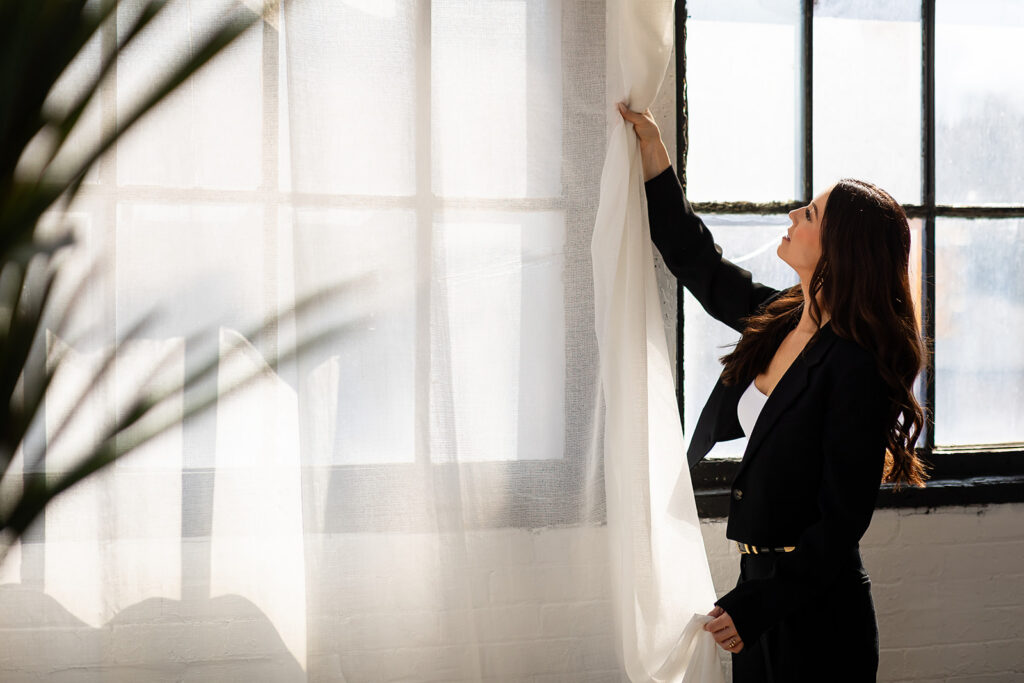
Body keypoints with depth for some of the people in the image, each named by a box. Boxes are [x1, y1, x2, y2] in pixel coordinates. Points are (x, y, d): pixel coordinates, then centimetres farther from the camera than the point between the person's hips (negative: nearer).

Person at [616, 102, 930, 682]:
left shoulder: (857, 367, -20)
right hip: (761, 589, 8)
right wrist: (654, 152, 17)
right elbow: (696, 261, 19)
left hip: (818, 612, -8)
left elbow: (842, 522, -20)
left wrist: (757, 606, -20)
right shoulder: (777, 320, 3)